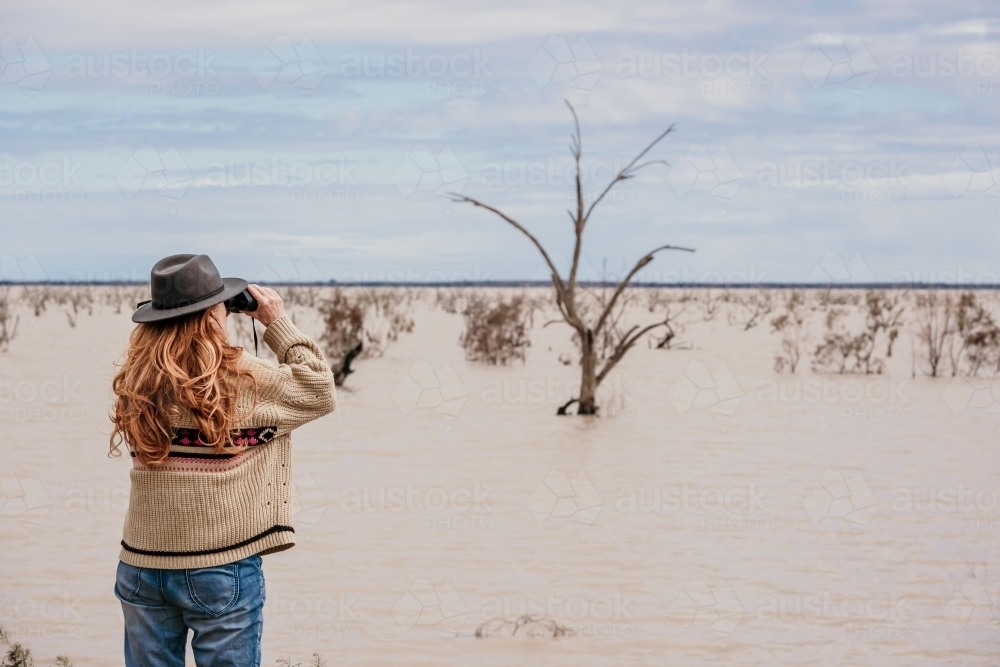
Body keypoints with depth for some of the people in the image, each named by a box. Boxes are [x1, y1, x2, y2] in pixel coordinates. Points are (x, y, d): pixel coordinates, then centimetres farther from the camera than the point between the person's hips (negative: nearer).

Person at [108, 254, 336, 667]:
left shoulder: (138, 380, -2)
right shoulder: (241, 379, -13)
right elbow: (320, 394, 0)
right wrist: (278, 324, 5)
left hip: (143, 564, 4)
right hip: (220, 570, -4)